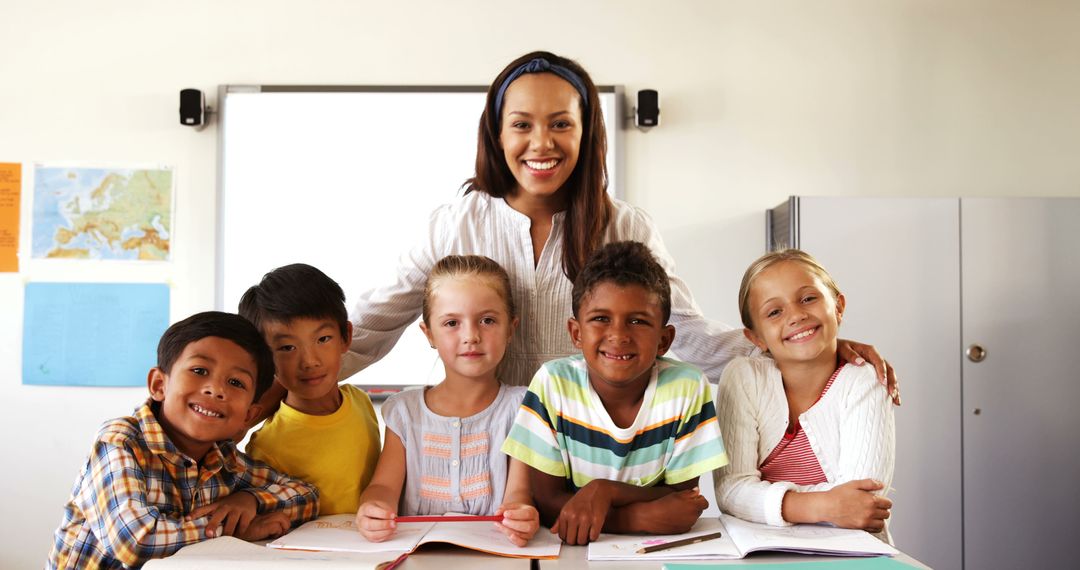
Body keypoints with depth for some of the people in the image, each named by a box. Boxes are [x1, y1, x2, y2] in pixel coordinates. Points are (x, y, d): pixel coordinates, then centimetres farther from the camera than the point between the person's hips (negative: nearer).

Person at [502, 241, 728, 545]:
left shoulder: (688, 388, -10)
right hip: (572, 549, -2)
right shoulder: (553, 382, -11)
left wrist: (605, 490, -21)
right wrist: (645, 518, -21)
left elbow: (682, 498, -5)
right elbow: (548, 502, -10)